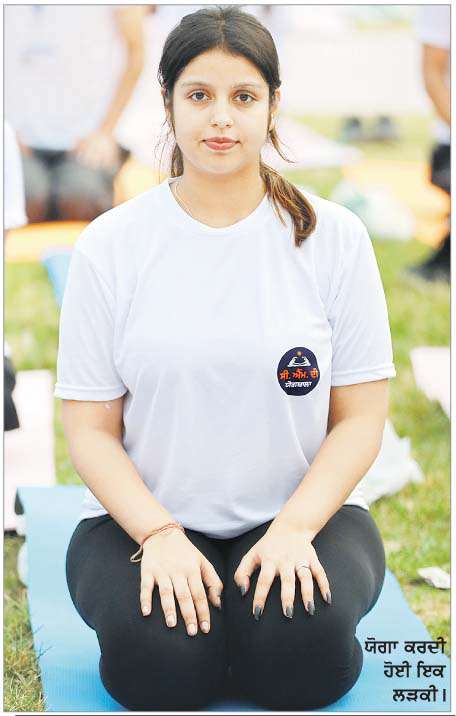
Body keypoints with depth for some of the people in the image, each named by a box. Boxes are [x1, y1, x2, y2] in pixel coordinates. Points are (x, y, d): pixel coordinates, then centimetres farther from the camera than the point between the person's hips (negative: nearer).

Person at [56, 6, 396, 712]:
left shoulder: (333, 236, -4)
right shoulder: (110, 245, -5)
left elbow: (360, 417, -3)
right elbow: (90, 428, -3)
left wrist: (295, 529, -19)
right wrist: (159, 535, -19)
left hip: (302, 513, 0)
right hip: (145, 515, 0)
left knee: (303, 650, -31)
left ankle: (258, 631, 4)